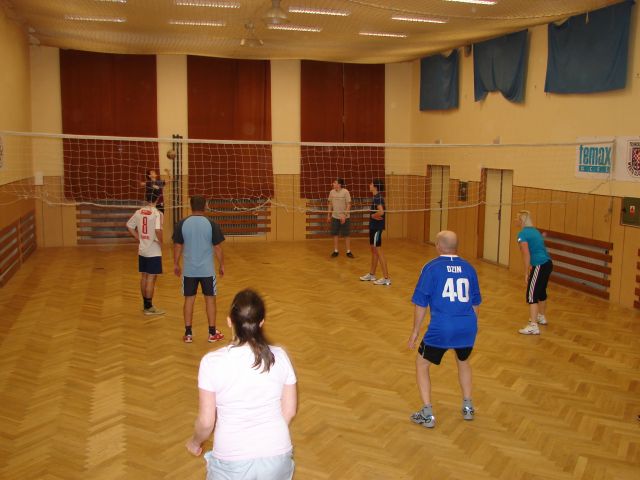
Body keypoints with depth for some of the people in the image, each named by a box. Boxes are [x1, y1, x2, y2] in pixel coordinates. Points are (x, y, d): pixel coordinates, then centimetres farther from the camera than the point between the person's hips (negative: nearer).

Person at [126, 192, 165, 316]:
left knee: (144, 277, 15)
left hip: (142, 250, 7)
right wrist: (161, 242, -13)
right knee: (151, 278, 1)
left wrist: (139, 239, 14)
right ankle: (148, 307, 7)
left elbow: (129, 226, 11)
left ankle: (145, 304, 25)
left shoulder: (139, 212, 4)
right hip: (153, 251, -7)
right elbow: (158, 230, -29)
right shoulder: (157, 213, -16)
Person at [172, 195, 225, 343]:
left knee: (189, 299, 11)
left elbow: (177, 246, 3)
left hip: (189, 270, 2)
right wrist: (221, 265, 8)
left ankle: (188, 333, 14)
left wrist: (176, 264, 16)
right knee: (210, 299, 9)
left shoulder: (182, 224, -3)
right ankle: (212, 333, 15)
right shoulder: (211, 224, -8)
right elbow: (218, 248, -4)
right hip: (207, 270, -1)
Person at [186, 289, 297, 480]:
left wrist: (195, 443, 13)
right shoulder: (279, 356, -7)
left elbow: (206, 421, -8)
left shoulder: (212, 362, -15)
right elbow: (289, 411, 2)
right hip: (277, 458, 3)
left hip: (232, 462, -2)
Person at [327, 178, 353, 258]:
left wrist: (344, 215, -18)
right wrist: (328, 215, 10)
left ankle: (348, 252, 11)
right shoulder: (332, 192, 2)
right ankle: (335, 251, 15)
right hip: (334, 217, 4)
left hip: (344, 217, -4)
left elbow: (349, 205, -11)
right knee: (335, 234, 6)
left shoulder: (345, 192, -12)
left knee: (346, 235, 3)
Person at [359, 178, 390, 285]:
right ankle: (371, 274, 29)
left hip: (377, 227, -10)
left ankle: (386, 278, -4)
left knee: (378, 251, -7)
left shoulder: (378, 198, -17)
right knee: (373, 250, 17)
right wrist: (373, 216, -2)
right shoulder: (376, 197, 12)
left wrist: (373, 215, -14)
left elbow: (381, 212, -32)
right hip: (373, 227, 10)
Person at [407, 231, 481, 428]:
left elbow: (421, 302, -3)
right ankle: (468, 407, 37)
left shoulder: (432, 267, -3)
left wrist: (415, 331, 6)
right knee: (463, 361, 33)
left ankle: (427, 414, 13)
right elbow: (475, 302, 17)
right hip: (468, 327, 5)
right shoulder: (468, 268, 9)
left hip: (441, 328, -4)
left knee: (421, 364, 17)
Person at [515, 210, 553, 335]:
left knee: (531, 295, -7)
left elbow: (526, 255, -13)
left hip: (540, 266, -9)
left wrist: (526, 273, -9)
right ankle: (542, 317, 44)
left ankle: (533, 326, -12)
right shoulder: (535, 231, 16)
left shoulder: (522, 234, -9)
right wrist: (532, 268, 18)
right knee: (541, 292, 25)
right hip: (547, 263, 9)